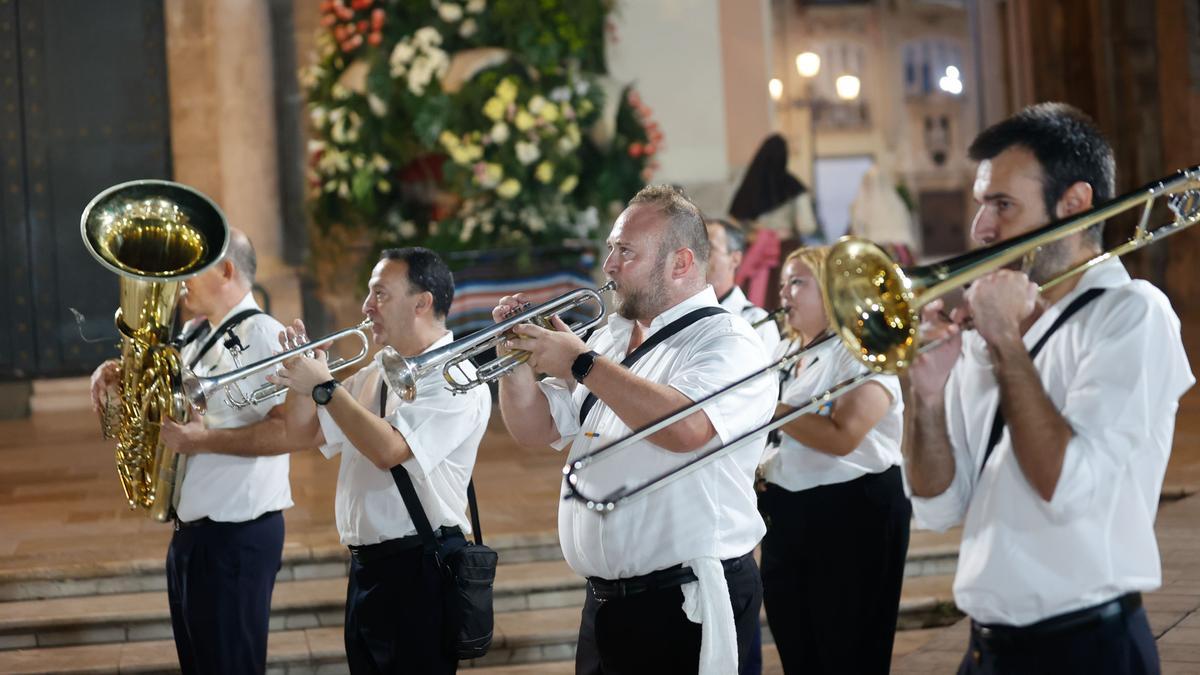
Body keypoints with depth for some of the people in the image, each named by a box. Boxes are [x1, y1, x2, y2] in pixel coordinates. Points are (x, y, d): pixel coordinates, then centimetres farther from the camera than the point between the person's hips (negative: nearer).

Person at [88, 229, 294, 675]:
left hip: (237, 537, -9)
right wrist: (117, 376, 6)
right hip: (190, 532, 9)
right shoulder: (193, 336, 11)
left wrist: (202, 439, -27)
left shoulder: (264, 337, -16)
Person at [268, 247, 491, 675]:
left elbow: (388, 450, -25)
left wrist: (325, 386, -18)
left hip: (420, 567, -8)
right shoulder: (375, 375, 14)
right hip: (366, 565, 8)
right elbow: (306, 434, 19)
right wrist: (302, 372, 3)